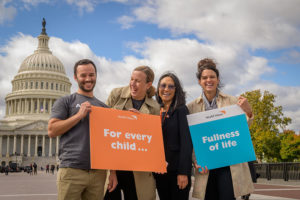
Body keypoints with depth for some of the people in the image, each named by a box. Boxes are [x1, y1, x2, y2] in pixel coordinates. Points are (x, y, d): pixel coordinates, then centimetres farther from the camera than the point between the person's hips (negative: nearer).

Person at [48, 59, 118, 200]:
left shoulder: (103, 107, 18)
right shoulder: (65, 102, 7)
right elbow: (51, 131, -4)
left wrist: (113, 172, 8)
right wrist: (79, 115, -9)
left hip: (98, 172, 3)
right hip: (72, 170, -3)